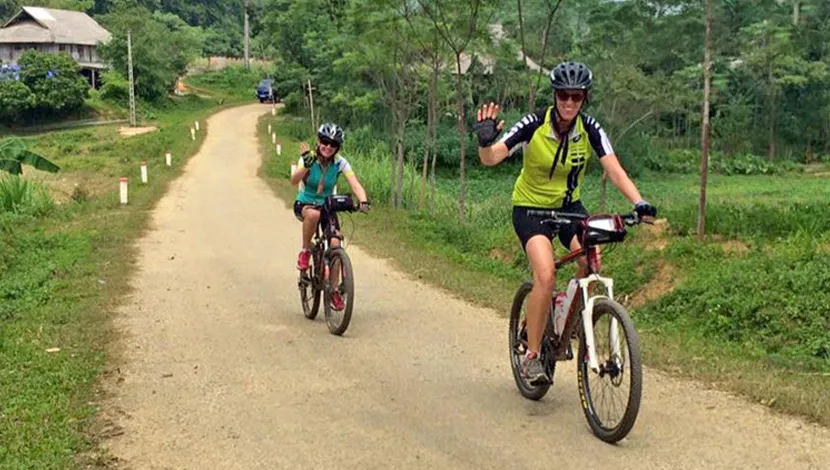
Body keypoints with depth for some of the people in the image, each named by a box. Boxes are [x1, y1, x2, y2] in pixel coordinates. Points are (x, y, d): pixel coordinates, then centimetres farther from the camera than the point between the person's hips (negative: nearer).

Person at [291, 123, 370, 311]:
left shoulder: (340, 163, -13)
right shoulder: (308, 158, -17)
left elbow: (355, 184, -25)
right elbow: (294, 181, -34)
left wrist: (363, 201, -45)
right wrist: (306, 165, -52)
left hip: (327, 206, 2)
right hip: (304, 204, -2)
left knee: (335, 244, -17)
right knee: (313, 214, -40)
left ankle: (334, 291, 0)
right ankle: (305, 252, -15)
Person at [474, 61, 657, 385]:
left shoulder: (589, 129, -12)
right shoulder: (533, 125, -20)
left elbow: (615, 170, -19)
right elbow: (491, 159, -26)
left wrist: (639, 203, -35)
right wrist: (485, 140, -48)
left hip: (568, 206, 3)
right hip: (531, 207, -3)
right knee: (546, 275, -25)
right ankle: (531, 356, -10)